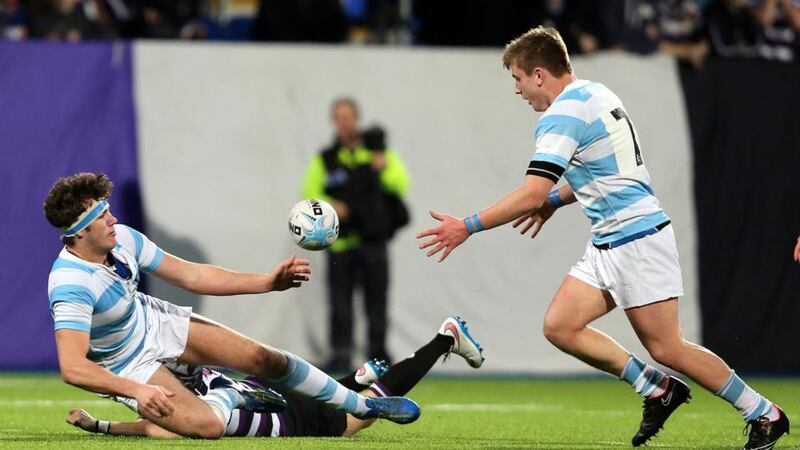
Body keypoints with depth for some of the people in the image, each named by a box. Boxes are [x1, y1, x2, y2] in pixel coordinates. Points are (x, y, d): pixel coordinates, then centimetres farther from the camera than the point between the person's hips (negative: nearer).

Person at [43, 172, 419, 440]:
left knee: (265, 359, 2)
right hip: (129, 366, -6)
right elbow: (72, 367, -43)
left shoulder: (122, 238, -15)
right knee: (208, 425, -25)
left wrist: (266, 282, -7)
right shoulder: (71, 286, -37)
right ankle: (231, 399, 15)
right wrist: (137, 391, -54)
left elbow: (190, 275, -5)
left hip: (156, 323, 6)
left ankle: (361, 404, 23)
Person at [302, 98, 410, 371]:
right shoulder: (325, 160, 7)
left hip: (373, 240, 0)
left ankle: (378, 353, 8)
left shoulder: (379, 153, 7)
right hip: (340, 243, 0)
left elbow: (401, 185, -2)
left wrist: (384, 169, -19)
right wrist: (329, 206, -13)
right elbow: (309, 195, 5)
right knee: (340, 303, -3)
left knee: (376, 300, 1)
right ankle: (341, 355, 0)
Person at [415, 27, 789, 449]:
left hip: (637, 238, -10)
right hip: (608, 245, 10)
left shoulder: (563, 113, -17)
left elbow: (532, 193, -24)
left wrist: (468, 227, -19)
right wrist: (556, 201, 22)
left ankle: (765, 415, 6)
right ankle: (656, 388, 9)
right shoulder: (595, 94, 13)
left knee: (666, 349, -6)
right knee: (559, 326, 2)